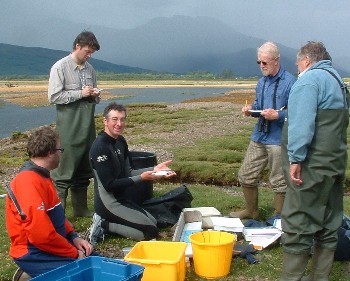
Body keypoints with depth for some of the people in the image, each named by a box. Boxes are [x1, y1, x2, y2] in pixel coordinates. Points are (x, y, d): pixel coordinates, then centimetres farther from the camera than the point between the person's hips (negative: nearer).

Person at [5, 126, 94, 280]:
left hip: (53, 244, 10)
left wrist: (74, 237, 4)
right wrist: (74, 253, -17)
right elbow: (41, 234, -29)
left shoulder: (41, 176, 9)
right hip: (33, 253, -10)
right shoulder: (30, 182, -24)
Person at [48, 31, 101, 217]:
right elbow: (53, 96, -12)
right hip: (69, 128, -7)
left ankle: (81, 209, 25)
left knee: (84, 170, 13)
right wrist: (80, 93, -15)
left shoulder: (89, 69, 13)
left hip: (88, 126, 7)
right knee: (65, 169, -8)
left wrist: (95, 95, 0)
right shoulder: (60, 67, -6)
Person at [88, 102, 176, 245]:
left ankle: (104, 222, 10)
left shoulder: (120, 141, 7)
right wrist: (141, 178, -22)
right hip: (109, 204, -9)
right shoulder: (100, 146, -20)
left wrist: (154, 169, -3)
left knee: (153, 222, 17)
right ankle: (104, 225, -4)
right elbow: (110, 185, -21)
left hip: (122, 199, 9)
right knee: (151, 231, -10)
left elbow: (127, 173, 9)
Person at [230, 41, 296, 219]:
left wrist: (278, 115, -23)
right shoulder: (262, 82, 12)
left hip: (278, 140, -8)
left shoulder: (290, 82, -12)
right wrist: (251, 109, 2)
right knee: (245, 176, 14)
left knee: (279, 183, 4)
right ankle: (251, 211, 33)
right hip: (258, 137, 8)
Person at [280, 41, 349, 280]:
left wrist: (296, 158, -22)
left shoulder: (309, 79, -11)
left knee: (297, 225, -5)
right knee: (328, 227, 13)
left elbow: (301, 124, -21)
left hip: (312, 166, -10)